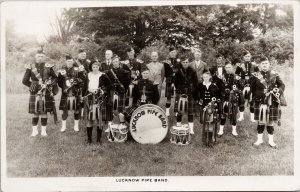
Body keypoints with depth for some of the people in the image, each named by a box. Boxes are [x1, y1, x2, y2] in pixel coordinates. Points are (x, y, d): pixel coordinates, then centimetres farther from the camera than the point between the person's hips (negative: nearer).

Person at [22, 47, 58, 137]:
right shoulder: (30, 67, 2)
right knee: (35, 113, 4)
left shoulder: (48, 67, 4)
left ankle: (44, 130, 14)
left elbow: (55, 78, 13)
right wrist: (33, 85, -5)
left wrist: (50, 83, -4)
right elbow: (25, 81, 3)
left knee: (44, 112, 4)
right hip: (35, 93, 0)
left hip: (46, 93, 0)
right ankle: (35, 130, 16)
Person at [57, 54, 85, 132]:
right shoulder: (62, 70, 8)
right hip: (65, 94, 1)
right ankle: (63, 126, 18)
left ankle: (76, 126, 18)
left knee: (77, 110, 4)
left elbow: (83, 80, -3)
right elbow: (59, 82, 7)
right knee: (64, 110, 5)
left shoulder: (77, 70, 2)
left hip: (76, 94, -1)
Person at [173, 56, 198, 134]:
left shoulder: (192, 72, 0)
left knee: (190, 112, 4)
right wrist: (179, 90, -3)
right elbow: (175, 82, 5)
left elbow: (195, 82, 4)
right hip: (180, 94, 0)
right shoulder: (178, 72, 0)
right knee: (179, 111, 2)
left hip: (190, 94, 0)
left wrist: (192, 91, -3)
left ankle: (191, 129, 9)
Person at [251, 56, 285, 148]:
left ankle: (271, 141, 20)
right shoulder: (256, 75, 0)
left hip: (272, 102, 1)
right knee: (261, 121, 6)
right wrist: (258, 95, -3)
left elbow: (282, 85, 4)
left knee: (270, 122, 8)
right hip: (260, 102, -1)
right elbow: (252, 88, 7)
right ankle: (259, 139, 21)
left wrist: (278, 91, -16)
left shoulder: (274, 74, 2)